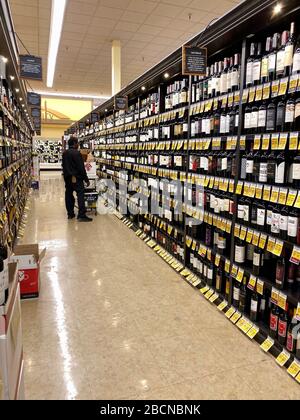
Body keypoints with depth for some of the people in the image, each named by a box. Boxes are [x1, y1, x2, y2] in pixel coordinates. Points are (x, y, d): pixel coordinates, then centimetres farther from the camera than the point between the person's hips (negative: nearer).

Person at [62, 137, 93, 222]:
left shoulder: (64, 153, 11)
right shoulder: (77, 153, -14)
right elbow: (81, 168, -16)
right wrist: (86, 179, -11)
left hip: (67, 178, 8)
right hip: (76, 178, -8)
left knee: (69, 195, 11)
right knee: (80, 195, -8)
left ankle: (70, 214, 18)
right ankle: (81, 215, -12)